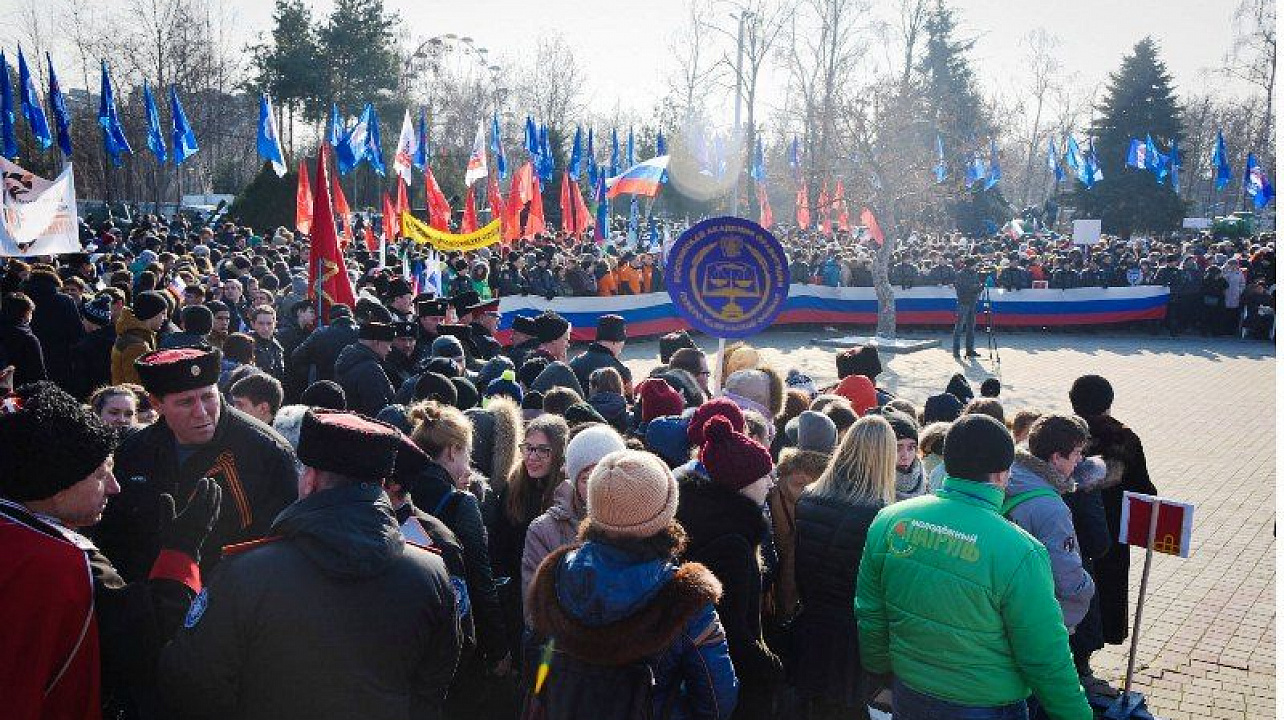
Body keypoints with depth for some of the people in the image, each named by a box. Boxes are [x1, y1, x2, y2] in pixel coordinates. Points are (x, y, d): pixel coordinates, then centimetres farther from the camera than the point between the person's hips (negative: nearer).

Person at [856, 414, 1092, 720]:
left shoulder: (889, 519, -10)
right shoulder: (1019, 552, -23)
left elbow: (869, 615, 0)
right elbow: (1048, 661, -16)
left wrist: (879, 672, 16)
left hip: (907, 695, 4)